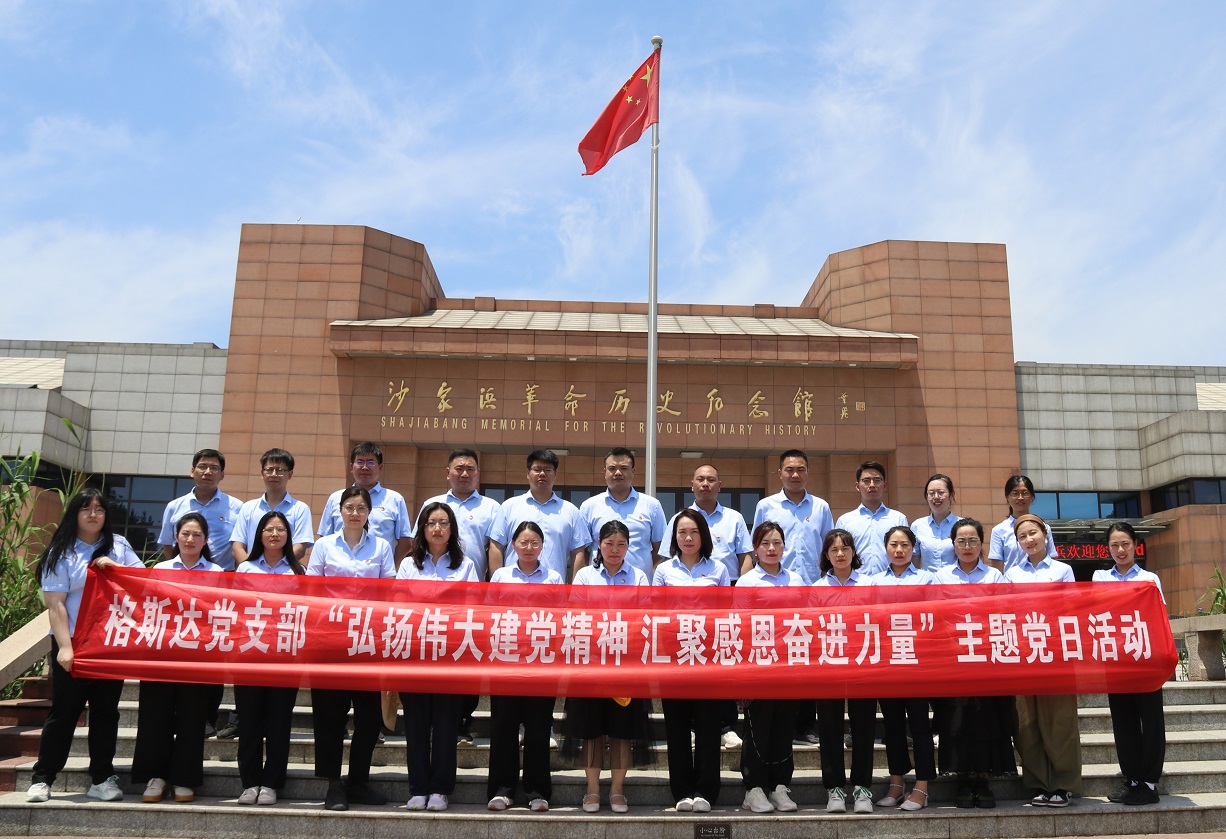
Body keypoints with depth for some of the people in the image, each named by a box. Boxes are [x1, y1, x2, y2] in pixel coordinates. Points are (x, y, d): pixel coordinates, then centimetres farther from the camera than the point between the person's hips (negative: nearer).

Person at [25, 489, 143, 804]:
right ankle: (41, 778, 14)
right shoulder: (61, 552, -2)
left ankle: (102, 779, 13)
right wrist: (65, 647, -16)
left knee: (106, 710, 6)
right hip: (73, 642, -3)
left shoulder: (118, 545, 9)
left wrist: (115, 567, -12)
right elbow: (56, 604, -8)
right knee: (64, 710, 1)